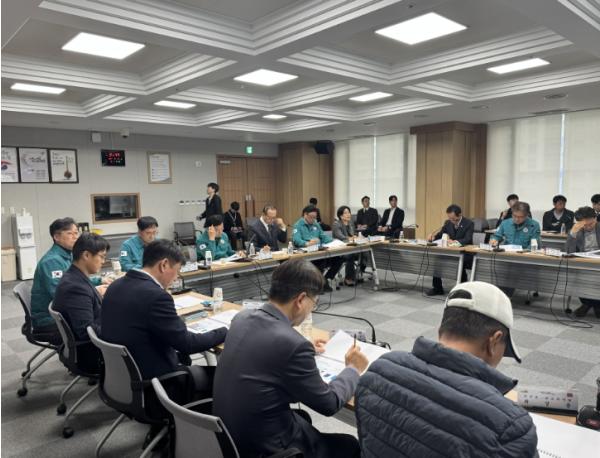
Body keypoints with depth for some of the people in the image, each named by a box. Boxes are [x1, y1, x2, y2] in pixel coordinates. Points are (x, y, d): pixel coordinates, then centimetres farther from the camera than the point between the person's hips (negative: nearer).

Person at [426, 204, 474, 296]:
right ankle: (437, 288, -2)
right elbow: (440, 234, 11)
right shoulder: (448, 223, 4)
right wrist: (432, 235, -13)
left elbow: (467, 240, -25)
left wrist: (454, 241, -43)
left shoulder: (469, 224, -12)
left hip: (465, 253, -5)